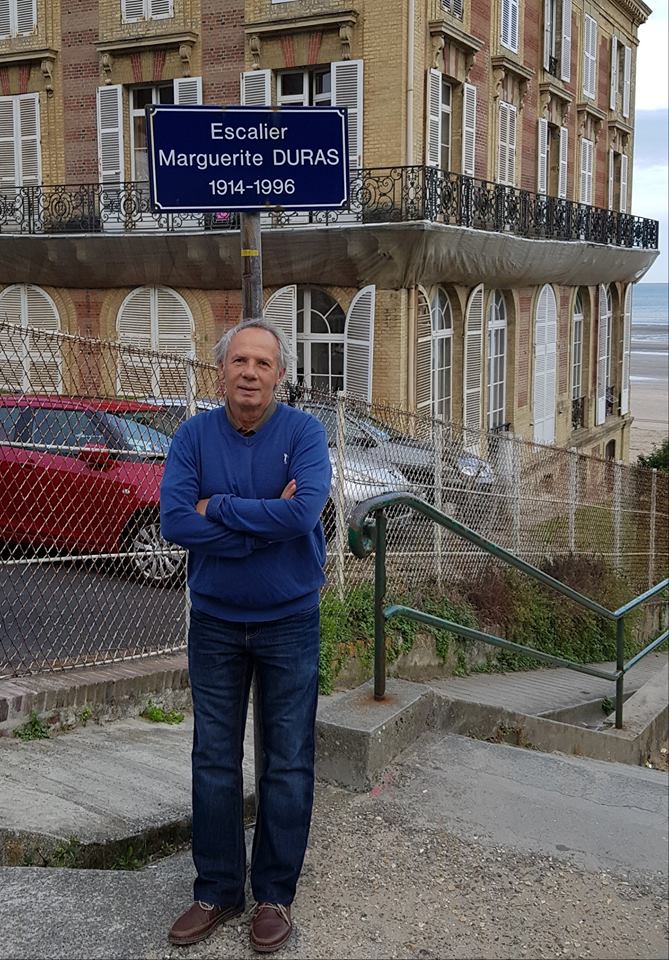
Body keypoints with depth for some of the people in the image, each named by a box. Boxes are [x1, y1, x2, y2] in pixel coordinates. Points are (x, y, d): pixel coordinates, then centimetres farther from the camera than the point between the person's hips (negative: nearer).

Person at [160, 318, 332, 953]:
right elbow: (174, 521, -17)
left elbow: (304, 513, -26)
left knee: (287, 764, 7)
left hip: (289, 622, -2)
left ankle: (274, 894, 22)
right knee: (214, 761, 10)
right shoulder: (194, 436, -4)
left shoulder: (303, 433, -9)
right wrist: (265, 521, -20)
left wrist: (218, 508, -18)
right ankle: (217, 891, 25)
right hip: (214, 621, 2)